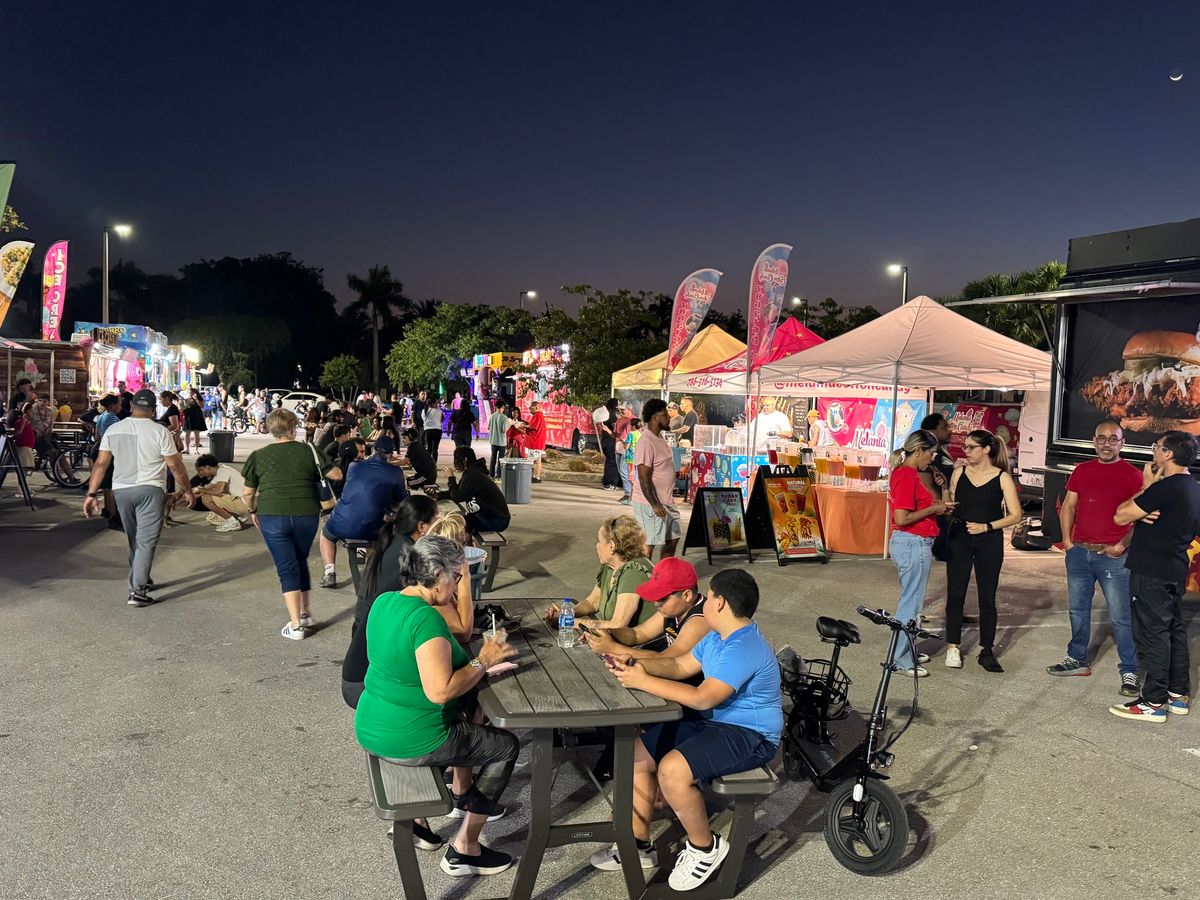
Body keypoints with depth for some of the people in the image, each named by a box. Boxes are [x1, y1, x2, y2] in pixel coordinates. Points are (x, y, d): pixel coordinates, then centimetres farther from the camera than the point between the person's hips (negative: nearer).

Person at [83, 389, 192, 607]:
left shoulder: (113, 430, 4)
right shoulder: (159, 431, -8)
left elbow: (101, 463, 2)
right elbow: (175, 465, -6)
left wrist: (92, 494, 5)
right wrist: (187, 490, 6)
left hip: (121, 490, 5)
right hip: (150, 490, -5)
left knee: (133, 540, 19)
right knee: (146, 541, -4)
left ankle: (141, 581, 32)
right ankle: (137, 591, -10)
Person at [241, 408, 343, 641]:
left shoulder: (259, 455, 2)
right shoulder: (308, 450, 0)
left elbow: (248, 494, 6)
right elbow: (337, 475, 2)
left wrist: (253, 511, 24)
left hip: (272, 516, -1)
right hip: (306, 515, 2)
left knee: (286, 569, 4)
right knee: (301, 562, 21)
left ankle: (295, 625, 1)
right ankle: (305, 613, 32)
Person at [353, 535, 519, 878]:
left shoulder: (384, 601, 1)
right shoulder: (426, 618, -27)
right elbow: (439, 691, -32)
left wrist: (474, 660, 9)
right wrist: (483, 662, -19)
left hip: (370, 727, 9)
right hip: (407, 741, -9)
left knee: (466, 712, 30)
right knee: (506, 745, 8)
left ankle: (462, 793, 43)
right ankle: (464, 849, 12)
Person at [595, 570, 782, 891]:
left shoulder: (743, 648, -26)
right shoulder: (719, 636, 7)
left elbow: (702, 698, -32)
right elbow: (680, 666, 12)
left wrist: (643, 681, -28)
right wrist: (633, 662, -4)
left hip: (749, 735, -10)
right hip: (712, 721, 10)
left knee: (672, 769, -30)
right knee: (637, 753, 1)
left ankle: (705, 847, -4)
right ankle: (639, 845, 14)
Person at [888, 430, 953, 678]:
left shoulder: (906, 473, 12)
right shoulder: (906, 476, -19)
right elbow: (901, 518, -23)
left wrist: (936, 504, 7)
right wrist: (933, 509, -13)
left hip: (913, 543, 10)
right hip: (913, 544, -10)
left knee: (911, 600, 19)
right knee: (911, 602, -1)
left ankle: (907, 650, 30)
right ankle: (902, 660, 8)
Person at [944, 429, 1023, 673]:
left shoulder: (1002, 477, -3)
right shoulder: (959, 472, 4)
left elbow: (1015, 515, -5)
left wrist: (986, 526, -14)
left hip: (989, 542, -2)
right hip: (959, 540, 2)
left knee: (987, 597, 6)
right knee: (955, 594, 2)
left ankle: (987, 651, 16)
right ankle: (953, 648, 11)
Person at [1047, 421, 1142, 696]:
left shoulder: (1132, 475, -3)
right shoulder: (1082, 470, 10)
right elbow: (1068, 506, 12)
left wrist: (1123, 545, -15)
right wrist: (1067, 540, 3)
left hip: (1113, 556, -5)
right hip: (1079, 553, 5)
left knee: (1120, 616, -3)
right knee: (1078, 610, 14)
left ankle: (1129, 672, 5)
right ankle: (1077, 660, 27)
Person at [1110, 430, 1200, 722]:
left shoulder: (1165, 488, -21)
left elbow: (1120, 516, -18)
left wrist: (1146, 486, -6)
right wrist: (1147, 513, 0)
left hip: (1151, 572, -10)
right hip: (1176, 570, 10)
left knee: (1152, 634, -3)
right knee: (1175, 630, 16)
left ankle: (1154, 703, 2)